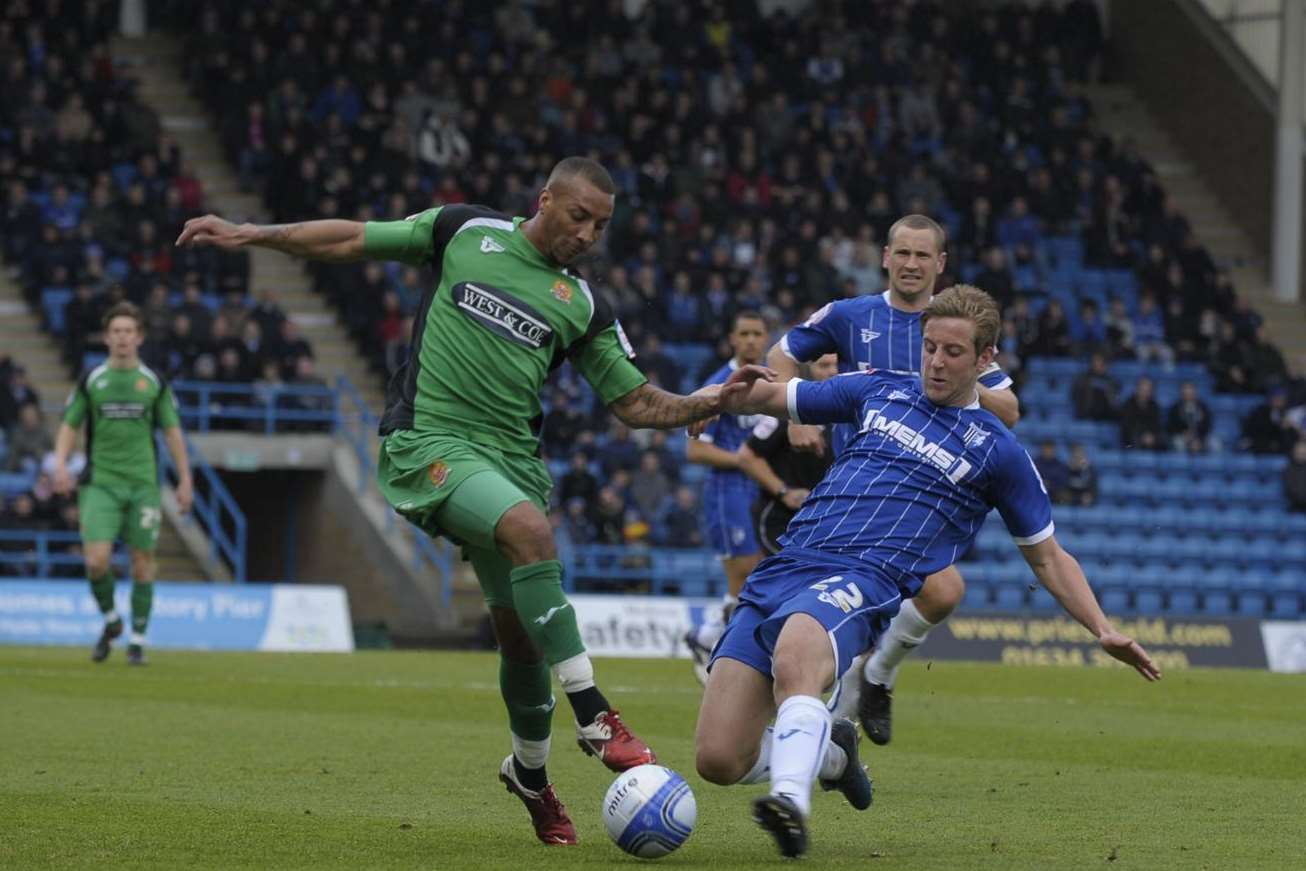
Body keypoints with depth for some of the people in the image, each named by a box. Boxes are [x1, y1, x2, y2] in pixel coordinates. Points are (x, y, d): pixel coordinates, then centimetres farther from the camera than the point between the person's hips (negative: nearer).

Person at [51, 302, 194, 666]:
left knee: (142, 561, 0)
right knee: (96, 560, -13)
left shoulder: (154, 382, 6)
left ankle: (137, 638, 12)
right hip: (100, 482, 0)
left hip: (143, 483, 1)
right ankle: (110, 620, 13)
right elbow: (69, 425, 9)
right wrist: (60, 463, -8)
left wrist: (185, 480, 6)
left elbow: (173, 432, 10)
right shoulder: (91, 380, 5)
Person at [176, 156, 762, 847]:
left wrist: (706, 403, -5)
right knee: (529, 528, -31)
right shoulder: (467, 233, 6)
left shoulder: (583, 307, 12)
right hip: (426, 444, -5)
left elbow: (635, 402, 13)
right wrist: (249, 235, 6)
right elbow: (353, 241, 12)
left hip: (511, 456, 5)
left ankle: (530, 773, 27)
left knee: (520, 629, 3)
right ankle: (594, 718, -30)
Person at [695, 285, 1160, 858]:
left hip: (861, 583, -4)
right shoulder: (880, 391, 21)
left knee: (793, 659, -42)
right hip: (783, 571, 4)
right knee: (717, 760, -6)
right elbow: (774, 397, 30)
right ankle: (827, 753, 23)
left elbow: (1047, 557, 20)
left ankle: (793, 802, -56)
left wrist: (1104, 632, 8)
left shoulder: (995, 450, 12)